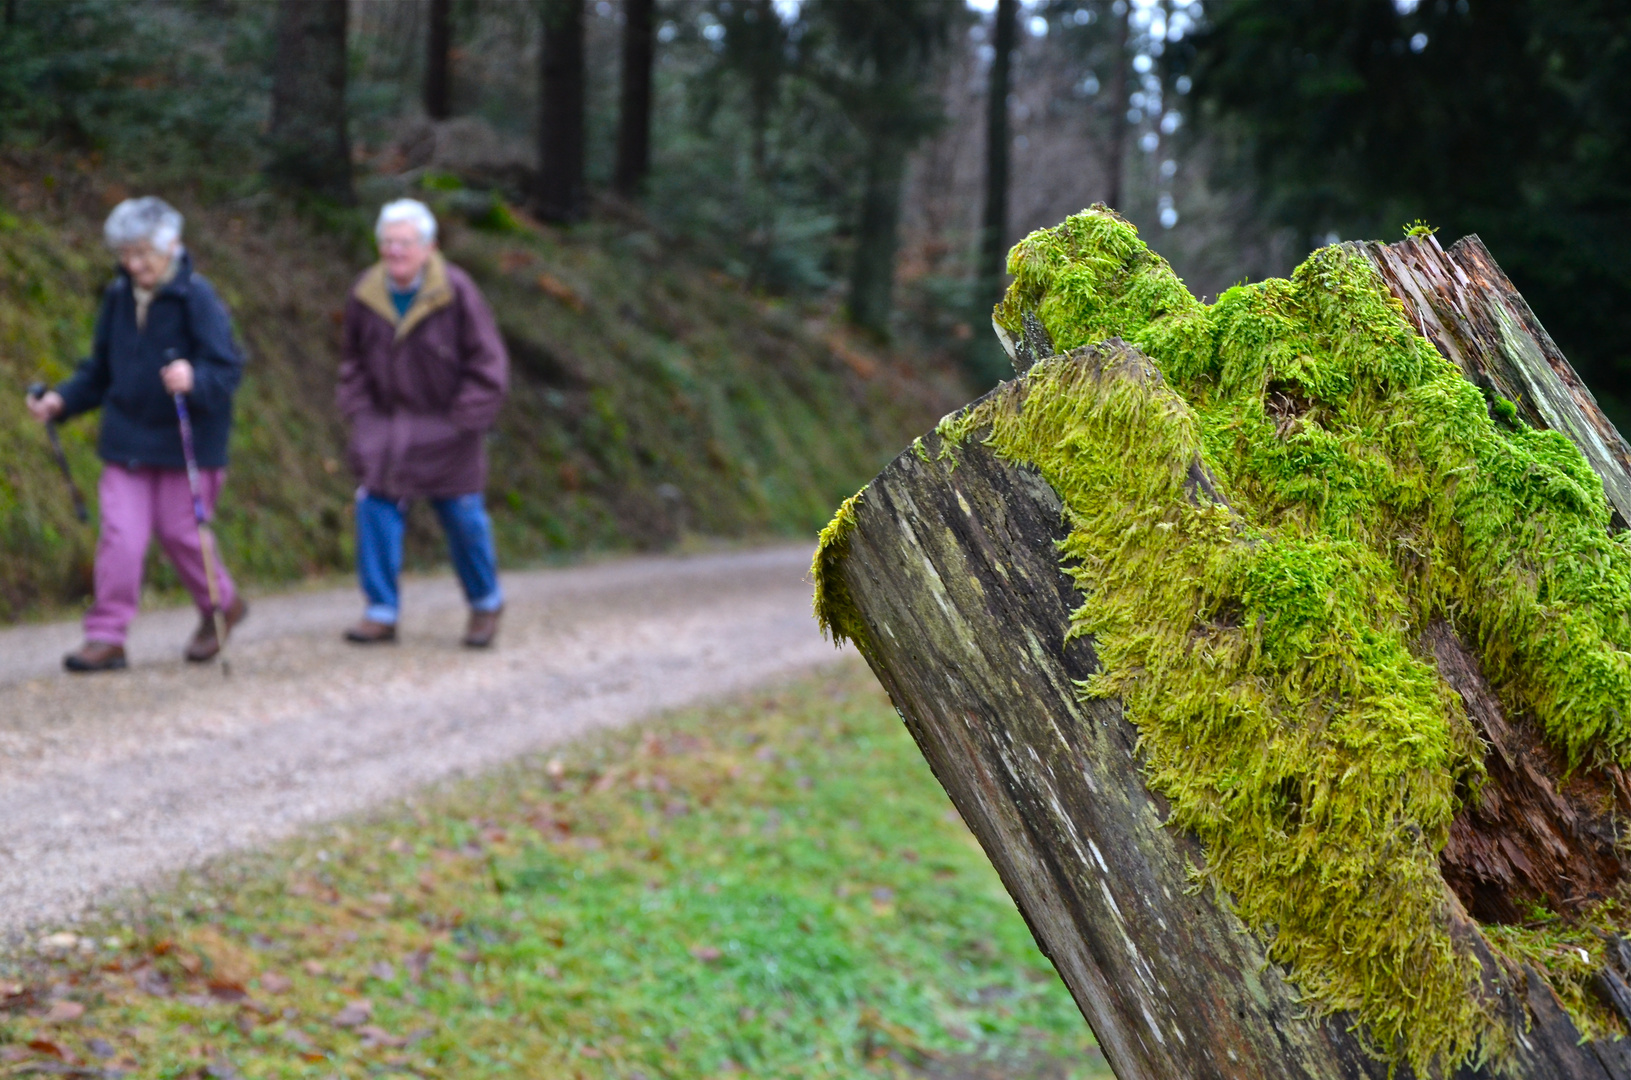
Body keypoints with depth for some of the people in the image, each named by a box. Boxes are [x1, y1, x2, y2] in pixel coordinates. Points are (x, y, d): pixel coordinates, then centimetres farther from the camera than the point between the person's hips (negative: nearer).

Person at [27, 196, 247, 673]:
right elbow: (100, 370, 14)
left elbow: (228, 368, -17)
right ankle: (106, 637, 0)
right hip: (127, 438, 4)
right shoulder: (118, 298, 5)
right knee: (120, 534, -4)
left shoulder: (197, 298, -12)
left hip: (186, 440, -4)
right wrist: (62, 400, 0)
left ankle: (221, 606, 31)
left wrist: (194, 378, -38)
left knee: (180, 531, 5)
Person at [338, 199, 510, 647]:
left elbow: (487, 361, -6)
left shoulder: (455, 292, -13)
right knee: (375, 508, -8)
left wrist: (464, 420, -10)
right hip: (387, 421, 3)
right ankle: (381, 611, 0)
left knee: (463, 516, 3)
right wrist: (359, 411, 3)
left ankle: (486, 603, 25)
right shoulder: (365, 294, -1)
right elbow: (353, 361, 14)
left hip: (445, 422, -3)